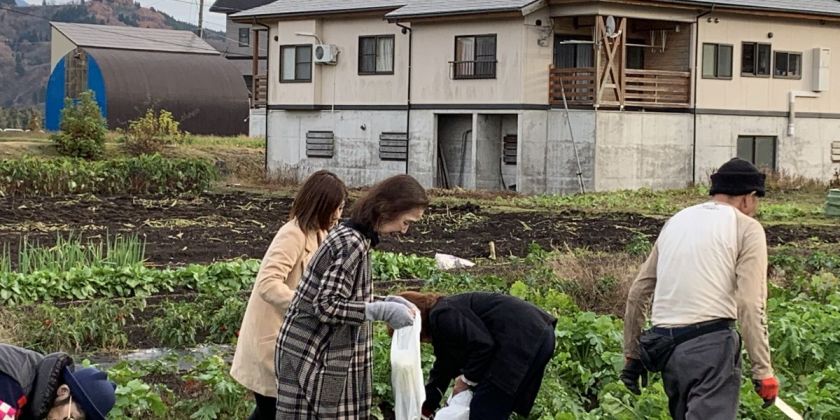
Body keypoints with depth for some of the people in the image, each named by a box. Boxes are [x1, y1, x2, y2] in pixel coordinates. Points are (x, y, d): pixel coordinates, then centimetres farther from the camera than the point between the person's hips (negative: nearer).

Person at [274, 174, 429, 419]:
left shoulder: (355, 236, 10)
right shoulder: (352, 244, -20)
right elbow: (326, 306, -23)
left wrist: (385, 302, 4)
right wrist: (383, 310, -23)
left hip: (327, 354, 10)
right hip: (312, 355, -10)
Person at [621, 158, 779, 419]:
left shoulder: (677, 221, 20)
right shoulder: (747, 228, 1)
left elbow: (637, 293, 19)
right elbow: (751, 305, -10)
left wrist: (632, 356, 25)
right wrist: (763, 371, -7)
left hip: (664, 345, 7)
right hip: (710, 344, -7)